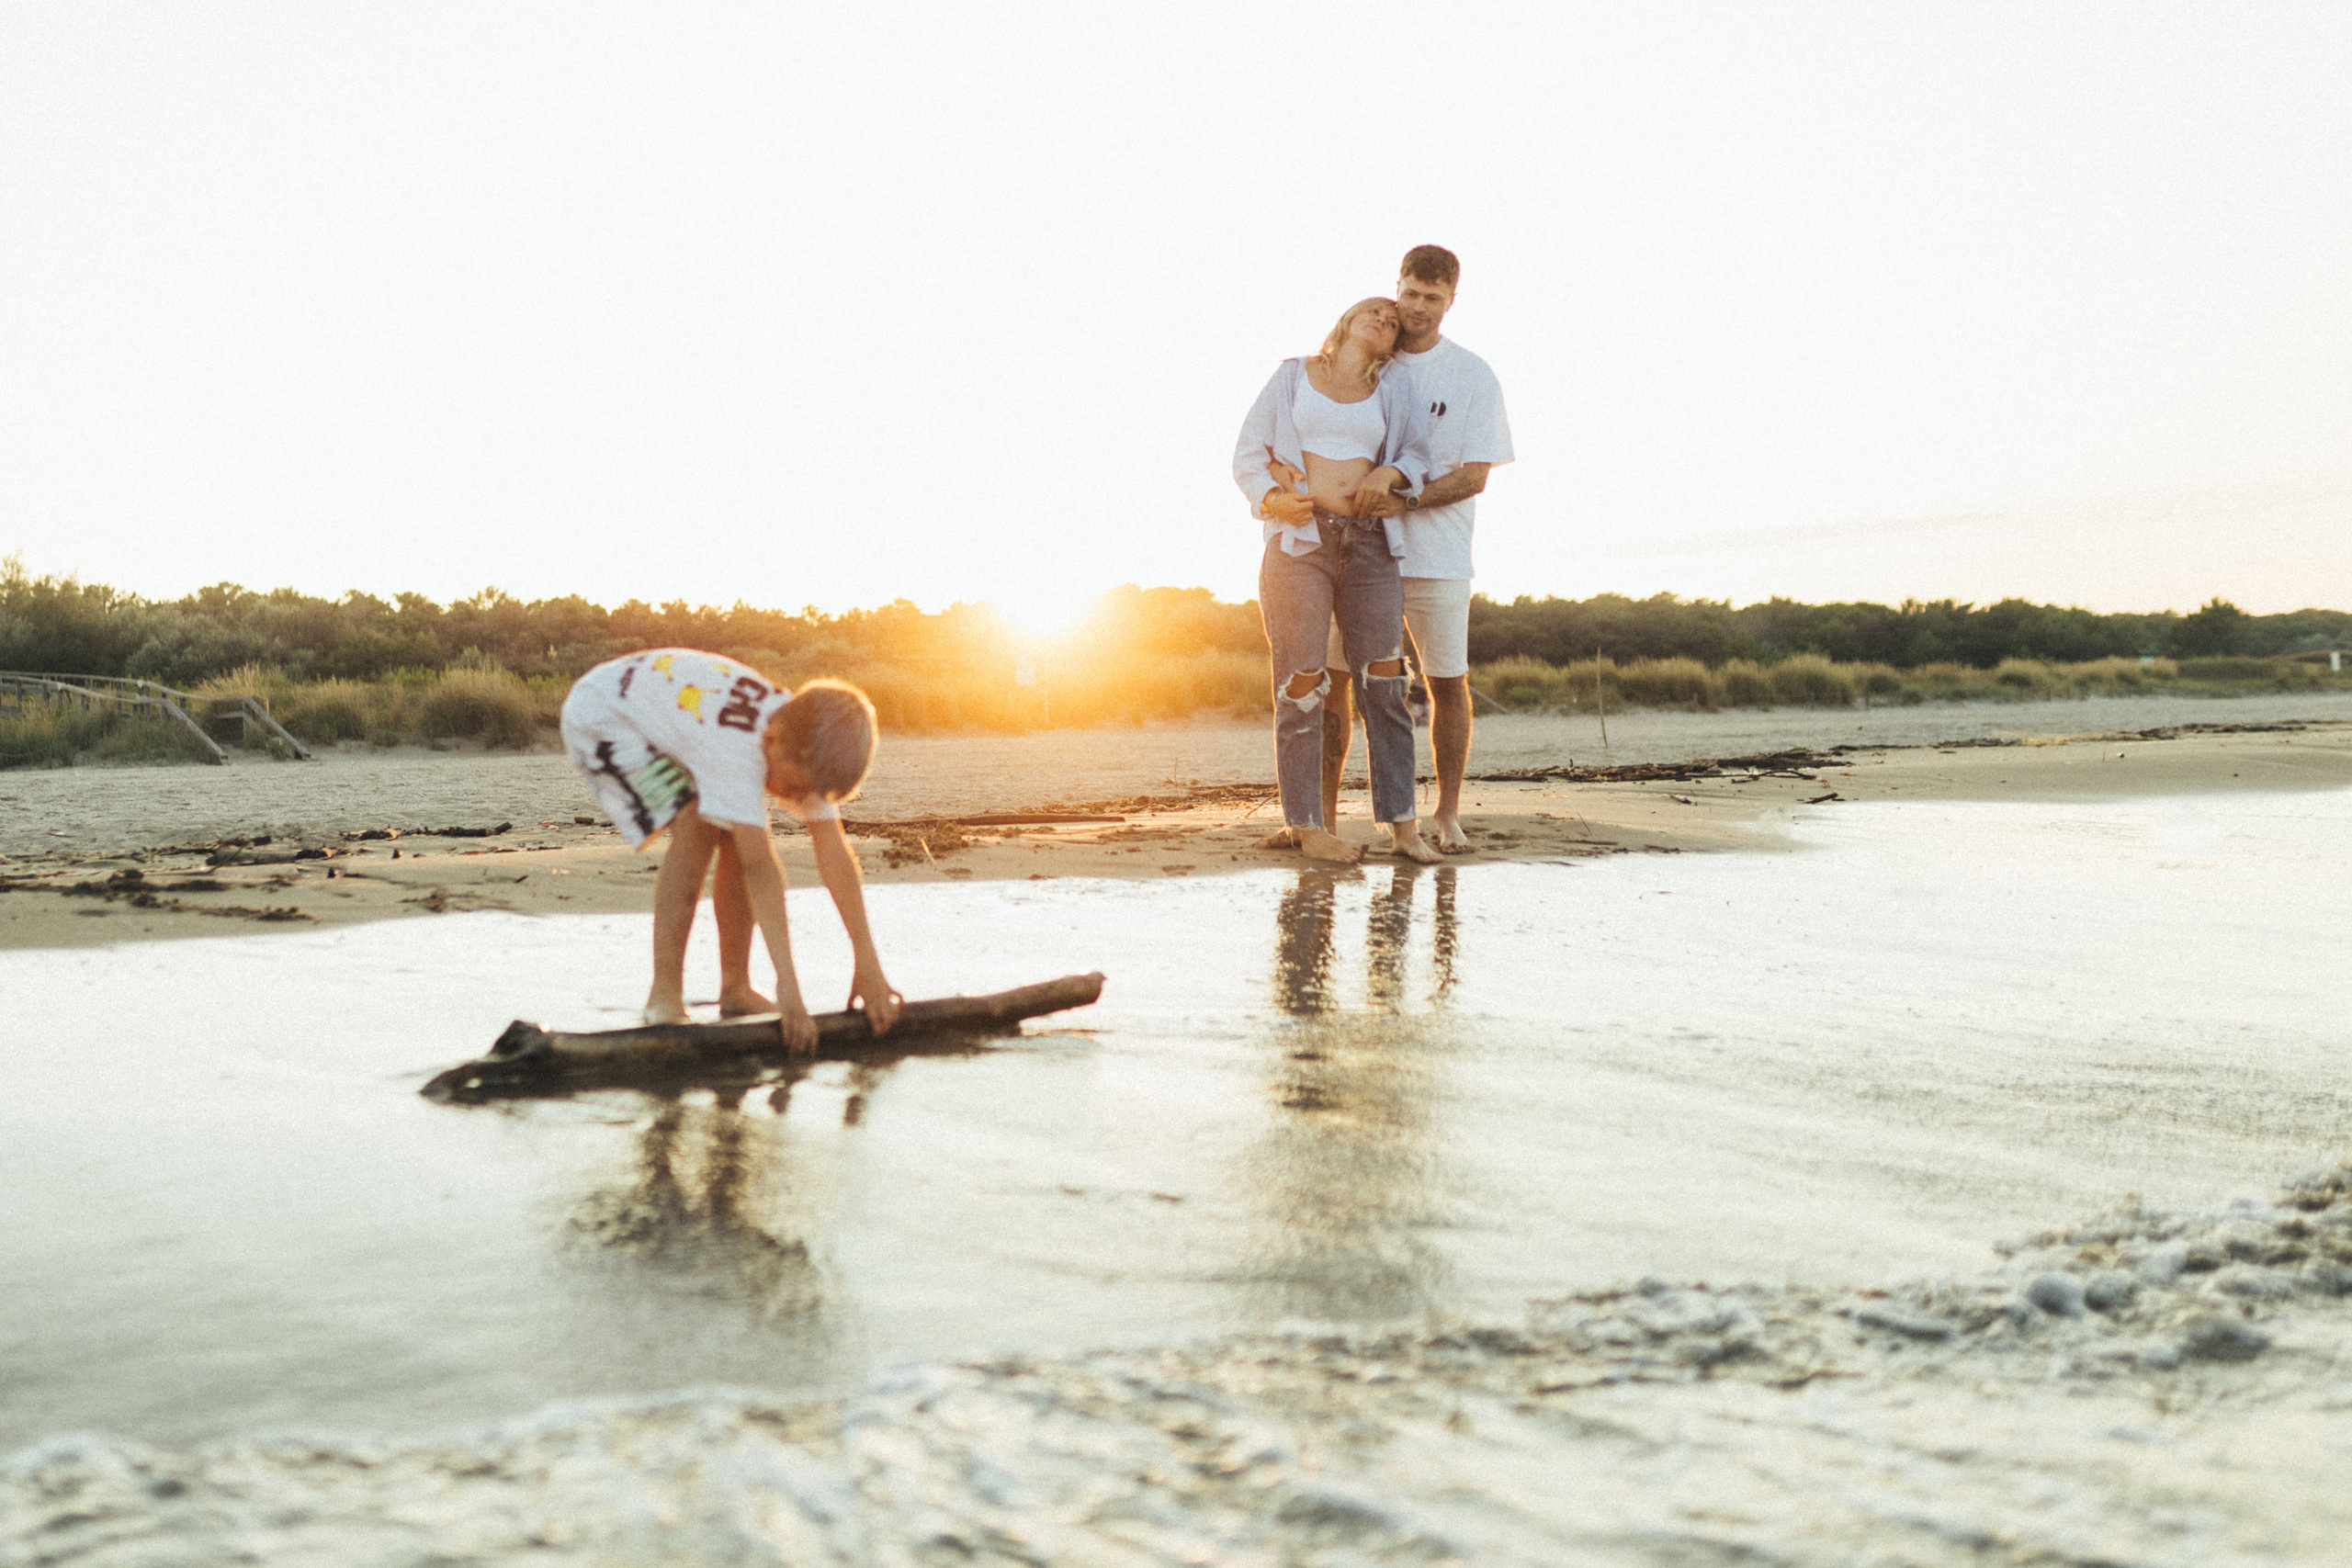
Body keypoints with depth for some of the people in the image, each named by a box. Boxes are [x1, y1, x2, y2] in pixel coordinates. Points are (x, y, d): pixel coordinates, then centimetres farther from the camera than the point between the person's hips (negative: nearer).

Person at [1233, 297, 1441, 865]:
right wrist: (1270, 498, -10)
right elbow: (1248, 453, 8)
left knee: (1384, 683, -2)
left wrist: (1390, 472, -8)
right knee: (1301, 684, -5)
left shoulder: (1391, 395, 17)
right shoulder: (1292, 376, 11)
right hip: (1299, 539, -2)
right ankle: (1306, 825, 0)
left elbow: (1419, 455, 13)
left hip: (1368, 544, 3)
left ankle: (1402, 824, 1)